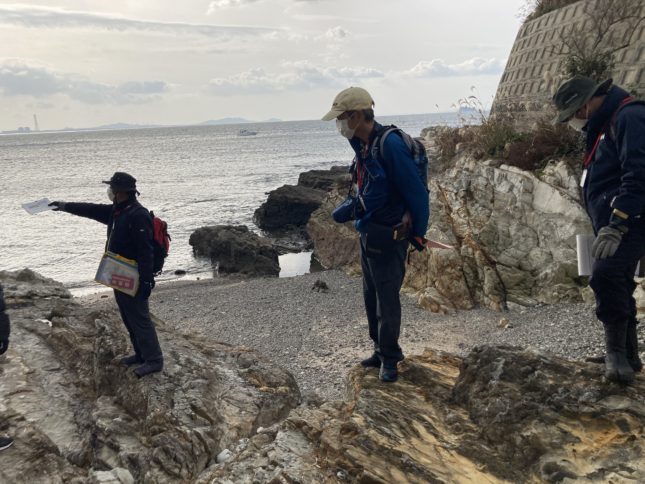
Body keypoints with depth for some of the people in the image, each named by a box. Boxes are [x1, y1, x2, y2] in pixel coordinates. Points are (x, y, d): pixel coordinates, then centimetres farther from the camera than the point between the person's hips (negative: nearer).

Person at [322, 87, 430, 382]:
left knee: (387, 300, 2)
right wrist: (347, 212, 17)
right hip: (368, 234, 9)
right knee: (371, 297, 18)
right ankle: (381, 350, 33)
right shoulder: (362, 146, 7)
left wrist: (418, 234, -13)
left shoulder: (389, 145, -23)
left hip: (388, 238, -9)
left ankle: (390, 358, 19)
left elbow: (417, 192, -19)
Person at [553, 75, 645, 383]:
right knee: (617, 285, 13)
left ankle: (617, 352, -15)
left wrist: (616, 225, -29)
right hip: (614, 223, 11)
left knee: (606, 275, -24)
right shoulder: (606, 126, 20)